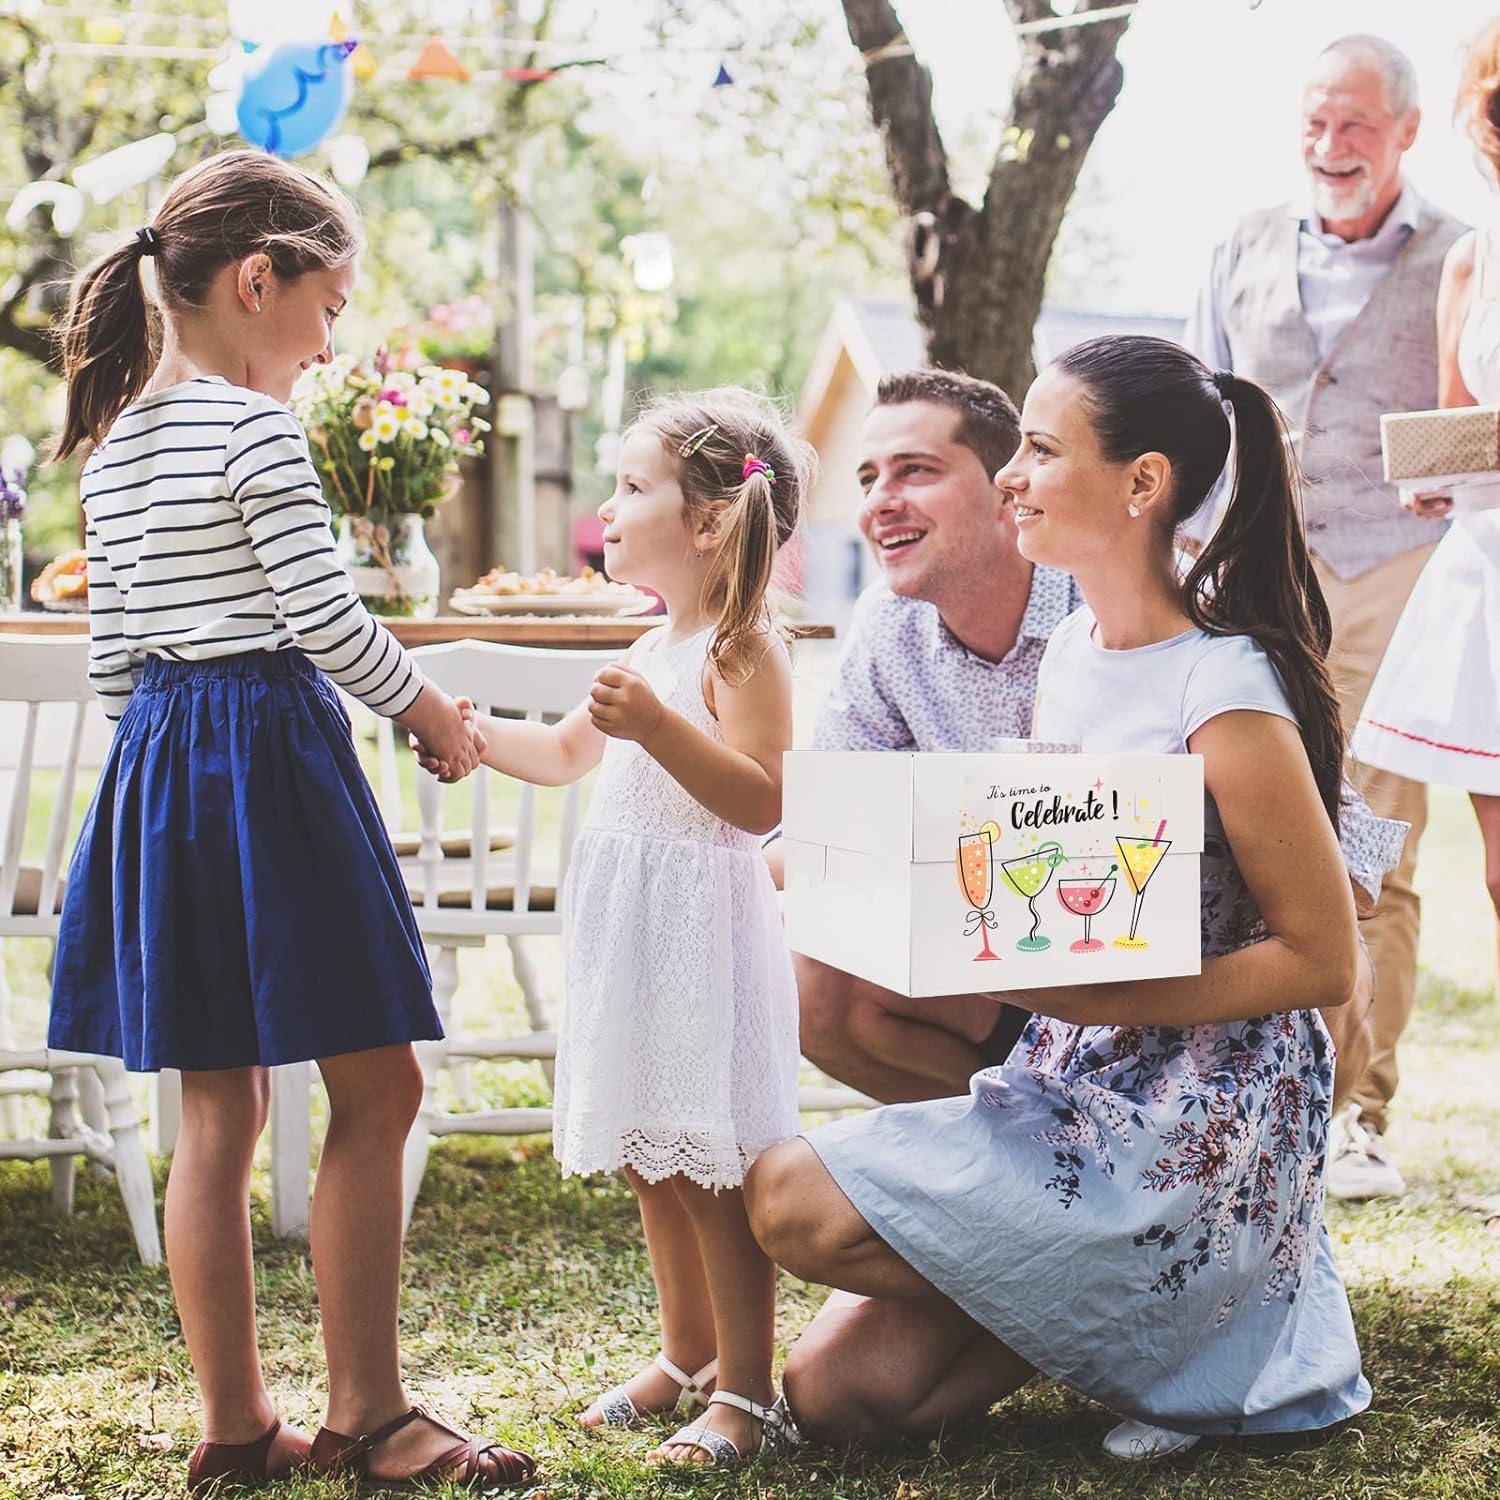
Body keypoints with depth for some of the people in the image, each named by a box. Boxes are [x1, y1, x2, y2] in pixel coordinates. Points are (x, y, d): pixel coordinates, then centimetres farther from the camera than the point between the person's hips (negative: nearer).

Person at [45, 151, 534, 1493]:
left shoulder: (113, 444, 14)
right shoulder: (256, 428, -10)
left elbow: (111, 652, 16)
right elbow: (328, 619, -15)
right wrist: (436, 717, -1)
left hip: (157, 765, 9)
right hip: (273, 748, -8)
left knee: (219, 1108, 11)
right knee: (376, 1089, -1)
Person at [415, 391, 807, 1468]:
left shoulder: (745, 649, -13)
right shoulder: (655, 648, 17)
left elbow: (763, 801, -23)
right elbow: (566, 754, 29)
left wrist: (659, 725, -30)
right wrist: (473, 734, 15)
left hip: (702, 934, -9)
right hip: (630, 934, 10)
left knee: (716, 1168, -5)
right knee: (650, 1160, 16)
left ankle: (745, 1393, 3)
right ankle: (688, 1355, 30)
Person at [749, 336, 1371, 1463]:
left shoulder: (1225, 694, -19)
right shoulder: (1071, 651, 7)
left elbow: (1323, 959, -16)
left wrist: (1090, 998, -23)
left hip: (1194, 1131, -8)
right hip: (1065, 1089, 8)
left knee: (796, 1199, -19)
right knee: (833, 1390, 0)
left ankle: (1139, 1327, -1)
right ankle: (1115, 1313, 16)